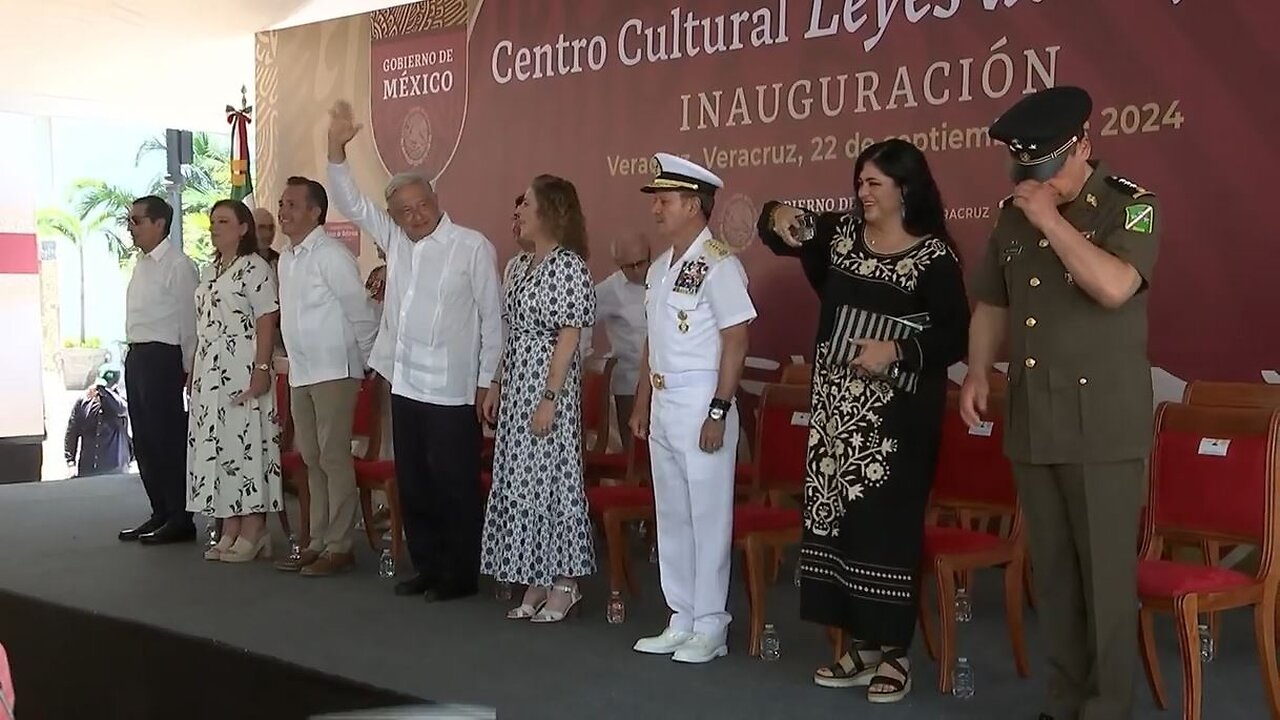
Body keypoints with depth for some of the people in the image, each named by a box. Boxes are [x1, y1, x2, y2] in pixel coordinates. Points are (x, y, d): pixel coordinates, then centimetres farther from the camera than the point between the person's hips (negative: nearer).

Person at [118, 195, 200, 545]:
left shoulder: (178, 265, -11)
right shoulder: (142, 264, 15)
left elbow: (189, 320, -12)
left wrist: (188, 369, -12)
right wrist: (133, 357, 14)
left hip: (161, 357, -9)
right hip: (136, 357, 9)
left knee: (168, 439, -4)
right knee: (144, 441, 12)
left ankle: (180, 520, 4)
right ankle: (161, 514, 22)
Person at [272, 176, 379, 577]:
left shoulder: (331, 256, -14)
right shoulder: (286, 259, 12)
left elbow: (360, 312, -12)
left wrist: (369, 362, -5)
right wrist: (292, 358, 18)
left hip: (334, 371, -8)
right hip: (300, 374, 9)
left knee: (334, 458, -5)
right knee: (312, 460, 12)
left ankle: (339, 547, 0)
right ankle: (318, 542, 19)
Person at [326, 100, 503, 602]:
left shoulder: (473, 247, -7)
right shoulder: (395, 240, 10)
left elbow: (492, 317, -6)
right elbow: (350, 203, 15)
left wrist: (487, 382, -7)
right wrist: (337, 149, 2)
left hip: (451, 390, -6)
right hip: (405, 386, 7)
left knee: (455, 486, 1)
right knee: (412, 484, 13)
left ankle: (460, 575, 12)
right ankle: (427, 567, 25)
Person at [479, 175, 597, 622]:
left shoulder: (569, 266, -11)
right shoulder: (521, 265, 13)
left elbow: (568, 338, -15)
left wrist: (550, 398, -19)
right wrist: (496, 385, 14)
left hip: (548, 385, -8)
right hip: (516, 385, 8)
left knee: (549, 477, -4)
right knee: (519, 480, 9)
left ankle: (565, 582, 8)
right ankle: (536, 582, 18)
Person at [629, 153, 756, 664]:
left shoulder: (719, 264, -12)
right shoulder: (660, 267, 13)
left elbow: (736, 341, -16)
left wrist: (718, 411, -18)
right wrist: (642, 404, 18)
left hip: (700, 404, -9)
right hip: (663, 404, 9)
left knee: (708, 516, 0)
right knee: (671, 516, 13)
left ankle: (709, 628, 11)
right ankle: (680, 621, 24)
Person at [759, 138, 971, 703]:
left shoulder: (933, 257, -9)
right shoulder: (840, 233, 6)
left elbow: (957, 336, -12)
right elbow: (786, 235, 20)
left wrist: (898, 350, -23)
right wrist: (780, 222, -3)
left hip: (895, 414, -6)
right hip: (836, 406, 6)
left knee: (887, 522, -4)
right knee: (835, 515, 8)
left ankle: (894, 651, 8)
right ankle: (862, 644, 19)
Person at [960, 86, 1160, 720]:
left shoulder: (1131, 207, -5)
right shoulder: (1013, 216, 10)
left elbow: (1114, 287, -24)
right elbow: (992, 305, 18)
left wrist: (1051, 220, -18)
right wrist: (978, 373, 3)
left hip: (1104, 427, -5)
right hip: (1032, 425, 5)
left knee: (1105, 573, 0)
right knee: (1052, 572, 12)